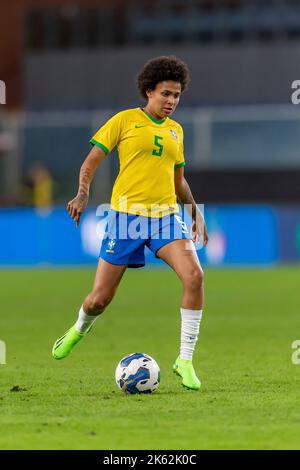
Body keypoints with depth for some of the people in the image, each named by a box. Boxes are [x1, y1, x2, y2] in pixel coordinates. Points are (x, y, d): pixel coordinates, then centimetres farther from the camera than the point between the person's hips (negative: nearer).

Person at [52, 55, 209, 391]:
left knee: (194, 275, -22)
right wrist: (83, 193, -17)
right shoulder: (125, 120, 1)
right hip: (126, 215, -3)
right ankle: (79, 329, 37)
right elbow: (91, 161, -1)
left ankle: (185, 361, -13)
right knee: (100, 299, -2)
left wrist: (195, 212, 20)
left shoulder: (175, 130, 16)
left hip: (166, 216, 3)